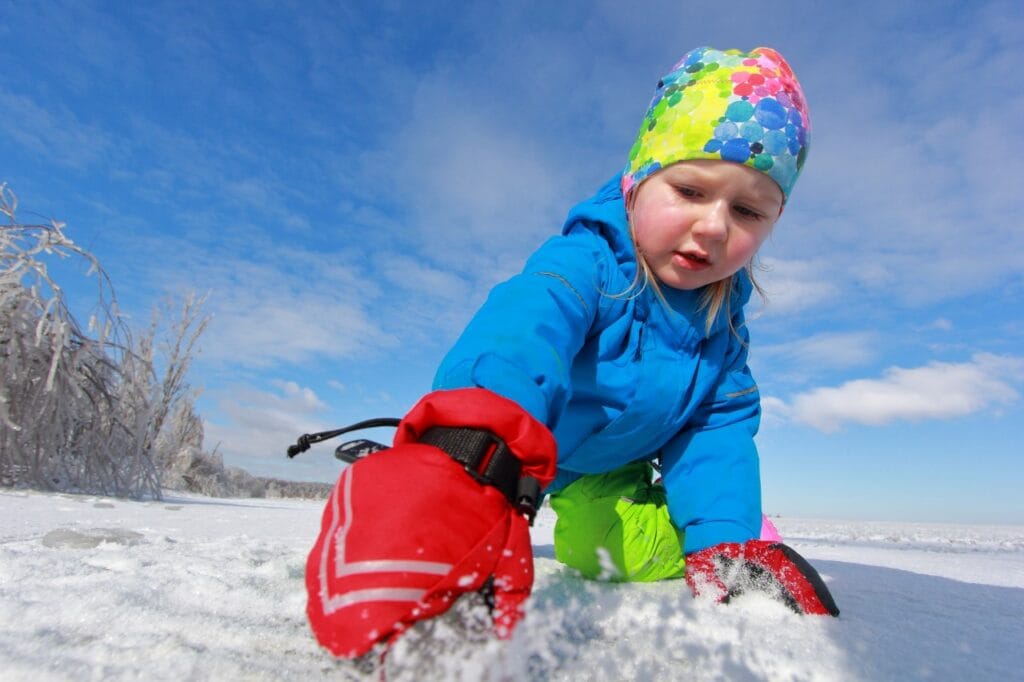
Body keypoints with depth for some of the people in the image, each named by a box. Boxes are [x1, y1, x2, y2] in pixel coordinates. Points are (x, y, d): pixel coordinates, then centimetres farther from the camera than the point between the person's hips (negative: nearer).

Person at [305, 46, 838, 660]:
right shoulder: (585, 263, -33)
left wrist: (725, 541, -30)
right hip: (501, 453, -2)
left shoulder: (723, 322, -10)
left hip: (605, 474, 3)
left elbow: (718, 432, -12)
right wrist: (475, 460, -75)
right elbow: (520, 330, -54)